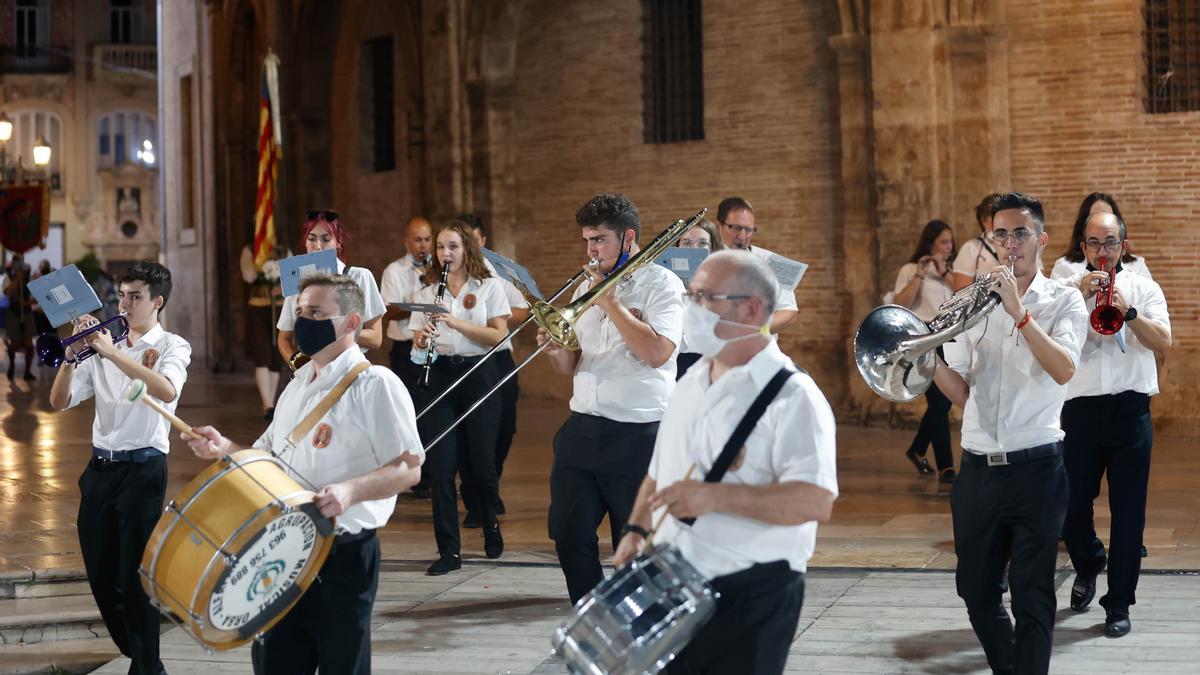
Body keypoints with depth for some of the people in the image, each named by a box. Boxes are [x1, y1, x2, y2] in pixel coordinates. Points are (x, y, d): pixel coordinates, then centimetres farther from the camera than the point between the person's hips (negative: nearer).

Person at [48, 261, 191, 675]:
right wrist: (72, 354, -9)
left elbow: (167, 391, -25)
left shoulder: (172, 347, -2)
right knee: (100, 573, 11)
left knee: (135, 576, -5)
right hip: (100, 467, 6)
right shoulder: (102, 349, 12)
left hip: (143, 468, -6)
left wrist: (113, 352, -25)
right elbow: (59, 402, 6)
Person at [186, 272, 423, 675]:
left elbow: (409, 469, -16)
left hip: (344, 556, -7)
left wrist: (350, 490, -32)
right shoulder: (300, 382, 14)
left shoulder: (376, 385, -11)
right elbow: (270, 455, 22)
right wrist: (226, 449, 3)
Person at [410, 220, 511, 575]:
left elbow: (499, 336, -7)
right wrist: (423, 338, -14)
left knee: (481, 463, 5)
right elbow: (417, 341, 9)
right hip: (439, 376, 2)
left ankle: (491, 529, 34)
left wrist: (457, 323, -18)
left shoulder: (489, 287, 2)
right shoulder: (427, 291, 11)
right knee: (441, 466, -4)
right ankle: (449, 551, 2)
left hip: (478, 376, -2)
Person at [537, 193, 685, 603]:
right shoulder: (585, 288, 15)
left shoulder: (660, 284, -4)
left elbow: (658, 352, -18)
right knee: (569, 534, 6)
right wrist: (556, 350, -4)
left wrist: (610, 302, -11)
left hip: (640, 434, -6)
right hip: (582, 428, 6)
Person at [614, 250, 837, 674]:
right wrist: (636, 531, 5)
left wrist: (712, 497, -31)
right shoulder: (691, 382, 12)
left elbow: (816, 501, -24)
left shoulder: (792, 396, -14)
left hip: (751, 598, -7)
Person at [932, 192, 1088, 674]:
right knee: (976, 590, 13)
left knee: (1032, 598, -3)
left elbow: (1064, 369, -18)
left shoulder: (1063, 301, 0)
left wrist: (1019, 312, -24)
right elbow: (960, 392, 6)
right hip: (978, 470, 4)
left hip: (1036, 469, -4)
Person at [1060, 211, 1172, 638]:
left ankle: (1119, 603, 11)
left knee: (1128, 511, 2)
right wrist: (1080, 295, -18)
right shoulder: (1067, 289, 7)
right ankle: (1088, 564, 36)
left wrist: (1129, 311, -18)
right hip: (1081, 408, 0)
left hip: (1130, 409, 0)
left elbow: (1164, 343, -5)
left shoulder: (1144, 289, 8)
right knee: (1072, 505, 5)